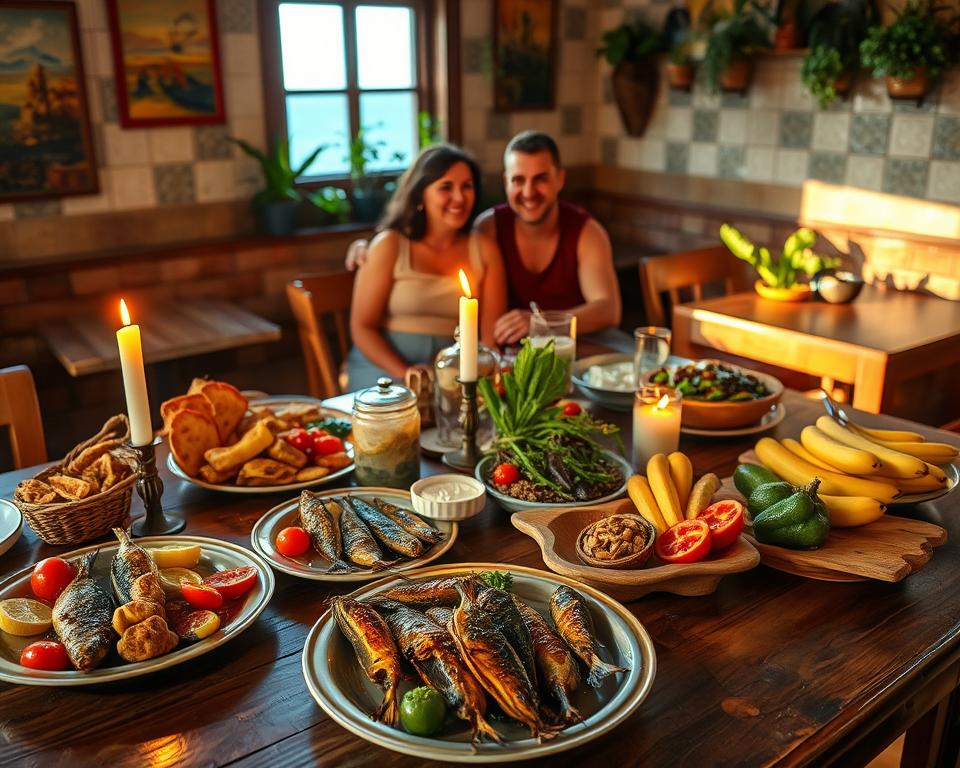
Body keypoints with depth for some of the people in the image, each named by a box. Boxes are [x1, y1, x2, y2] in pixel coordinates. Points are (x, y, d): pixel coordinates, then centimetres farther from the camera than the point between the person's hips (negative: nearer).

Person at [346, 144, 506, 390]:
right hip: (384, 366, -2)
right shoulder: (389, 245, -1)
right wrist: (406, 374, -16)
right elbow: (362, 327, -3)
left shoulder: (484, 248, 5)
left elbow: (492, 332, 3)